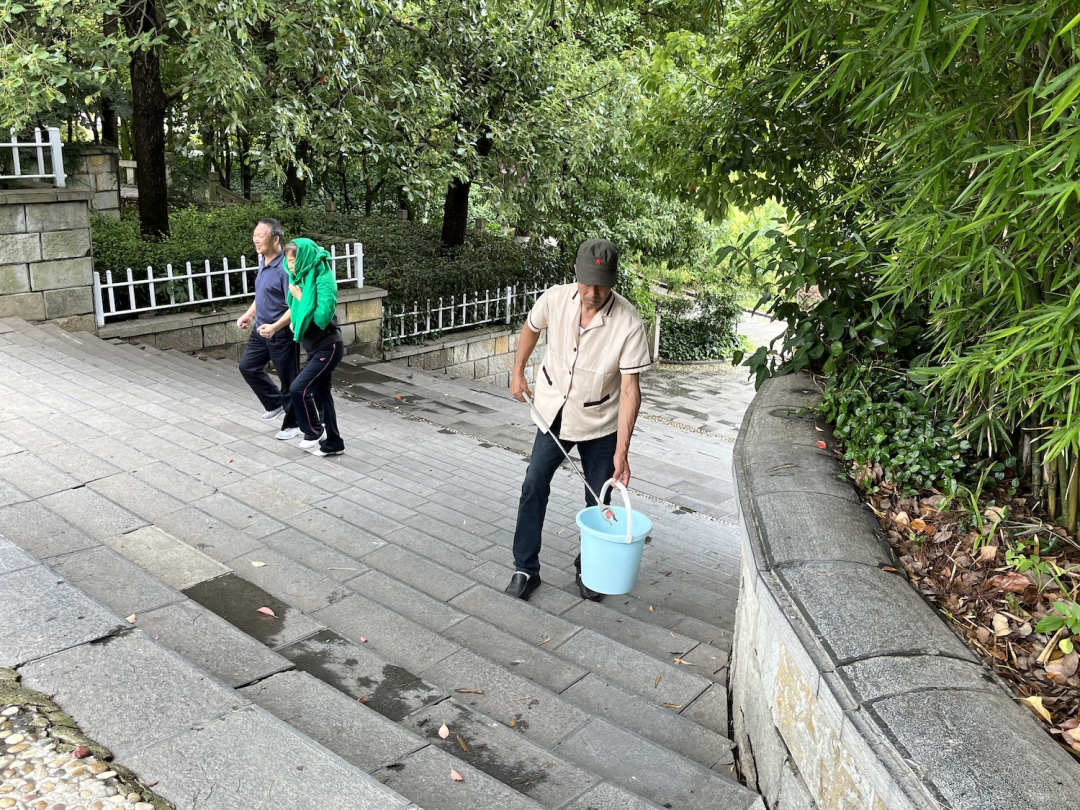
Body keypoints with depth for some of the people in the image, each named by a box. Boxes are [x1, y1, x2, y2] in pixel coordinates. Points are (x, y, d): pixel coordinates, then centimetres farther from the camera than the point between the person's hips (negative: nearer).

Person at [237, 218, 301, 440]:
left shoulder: (285, 268, -24)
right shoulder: (263, 261, 4)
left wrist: (274, 327, -34)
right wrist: (249, 314, 17)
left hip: (282, 333, -9)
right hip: (261, 329, 9)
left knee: (289, 378, 5)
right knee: (248, 366, 18)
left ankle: (292, 424, 21)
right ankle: (276, 403, 35)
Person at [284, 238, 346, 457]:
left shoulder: (323, 279, -19)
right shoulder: (303, 278, 6)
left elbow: (322, 316, -25)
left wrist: (300, 298, -17)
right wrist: (295, 321, -1)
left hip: (328, 348, -9)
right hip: (314, 347, 9)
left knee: (298, 389, -12)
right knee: (320, 392, 14)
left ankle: (314, 433, 8)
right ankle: (333, 444, 23)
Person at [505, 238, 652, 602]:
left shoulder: (629, 323, -26)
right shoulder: (555, 299, -17)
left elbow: (629, 388, -25)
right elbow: (531, 328, 7)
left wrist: (621, 450, -28)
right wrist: (518, 372, 13)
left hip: (600, 425, -2)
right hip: (553, 412, 2)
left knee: (598, 500, 8)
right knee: (533, 487, 0)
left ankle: (588, 570, 30)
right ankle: (525, 569, 14)